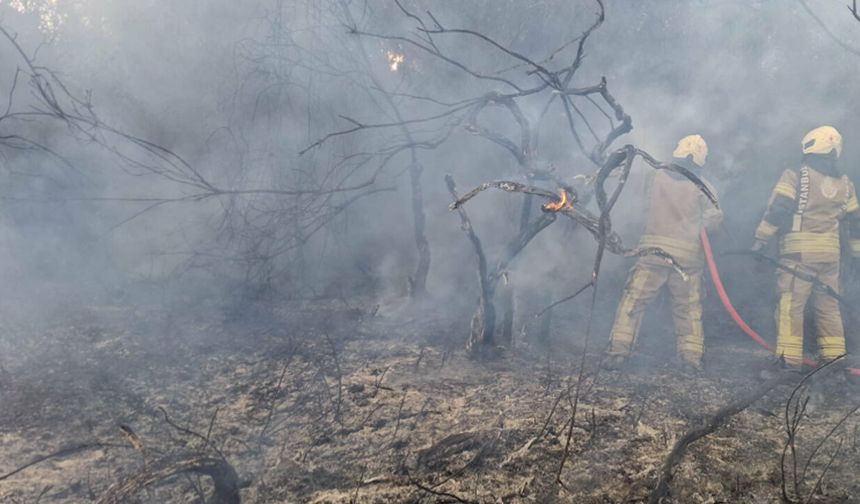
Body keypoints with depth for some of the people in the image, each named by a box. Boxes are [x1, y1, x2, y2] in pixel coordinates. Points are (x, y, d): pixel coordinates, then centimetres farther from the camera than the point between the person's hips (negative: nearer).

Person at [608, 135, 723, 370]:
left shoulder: (659, 176, 3)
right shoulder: (701, 186, 1)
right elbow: (715, 218, 2)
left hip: (654, 250, 0)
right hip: (688, 255, 1)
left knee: (634, 300, 4)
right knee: (689, 308, 13)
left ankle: (619, 349, -3)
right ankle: (692, 356, 13)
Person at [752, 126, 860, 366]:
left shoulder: (795, 176, -4)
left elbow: (777, 210, -11)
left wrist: (761, 240, -7)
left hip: (798, 251, -5)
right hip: (830, 253, 5)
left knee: (790, 304, -6)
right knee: (829, 305, 13)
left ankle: (789, 359, -10)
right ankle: (835, 357, 15)